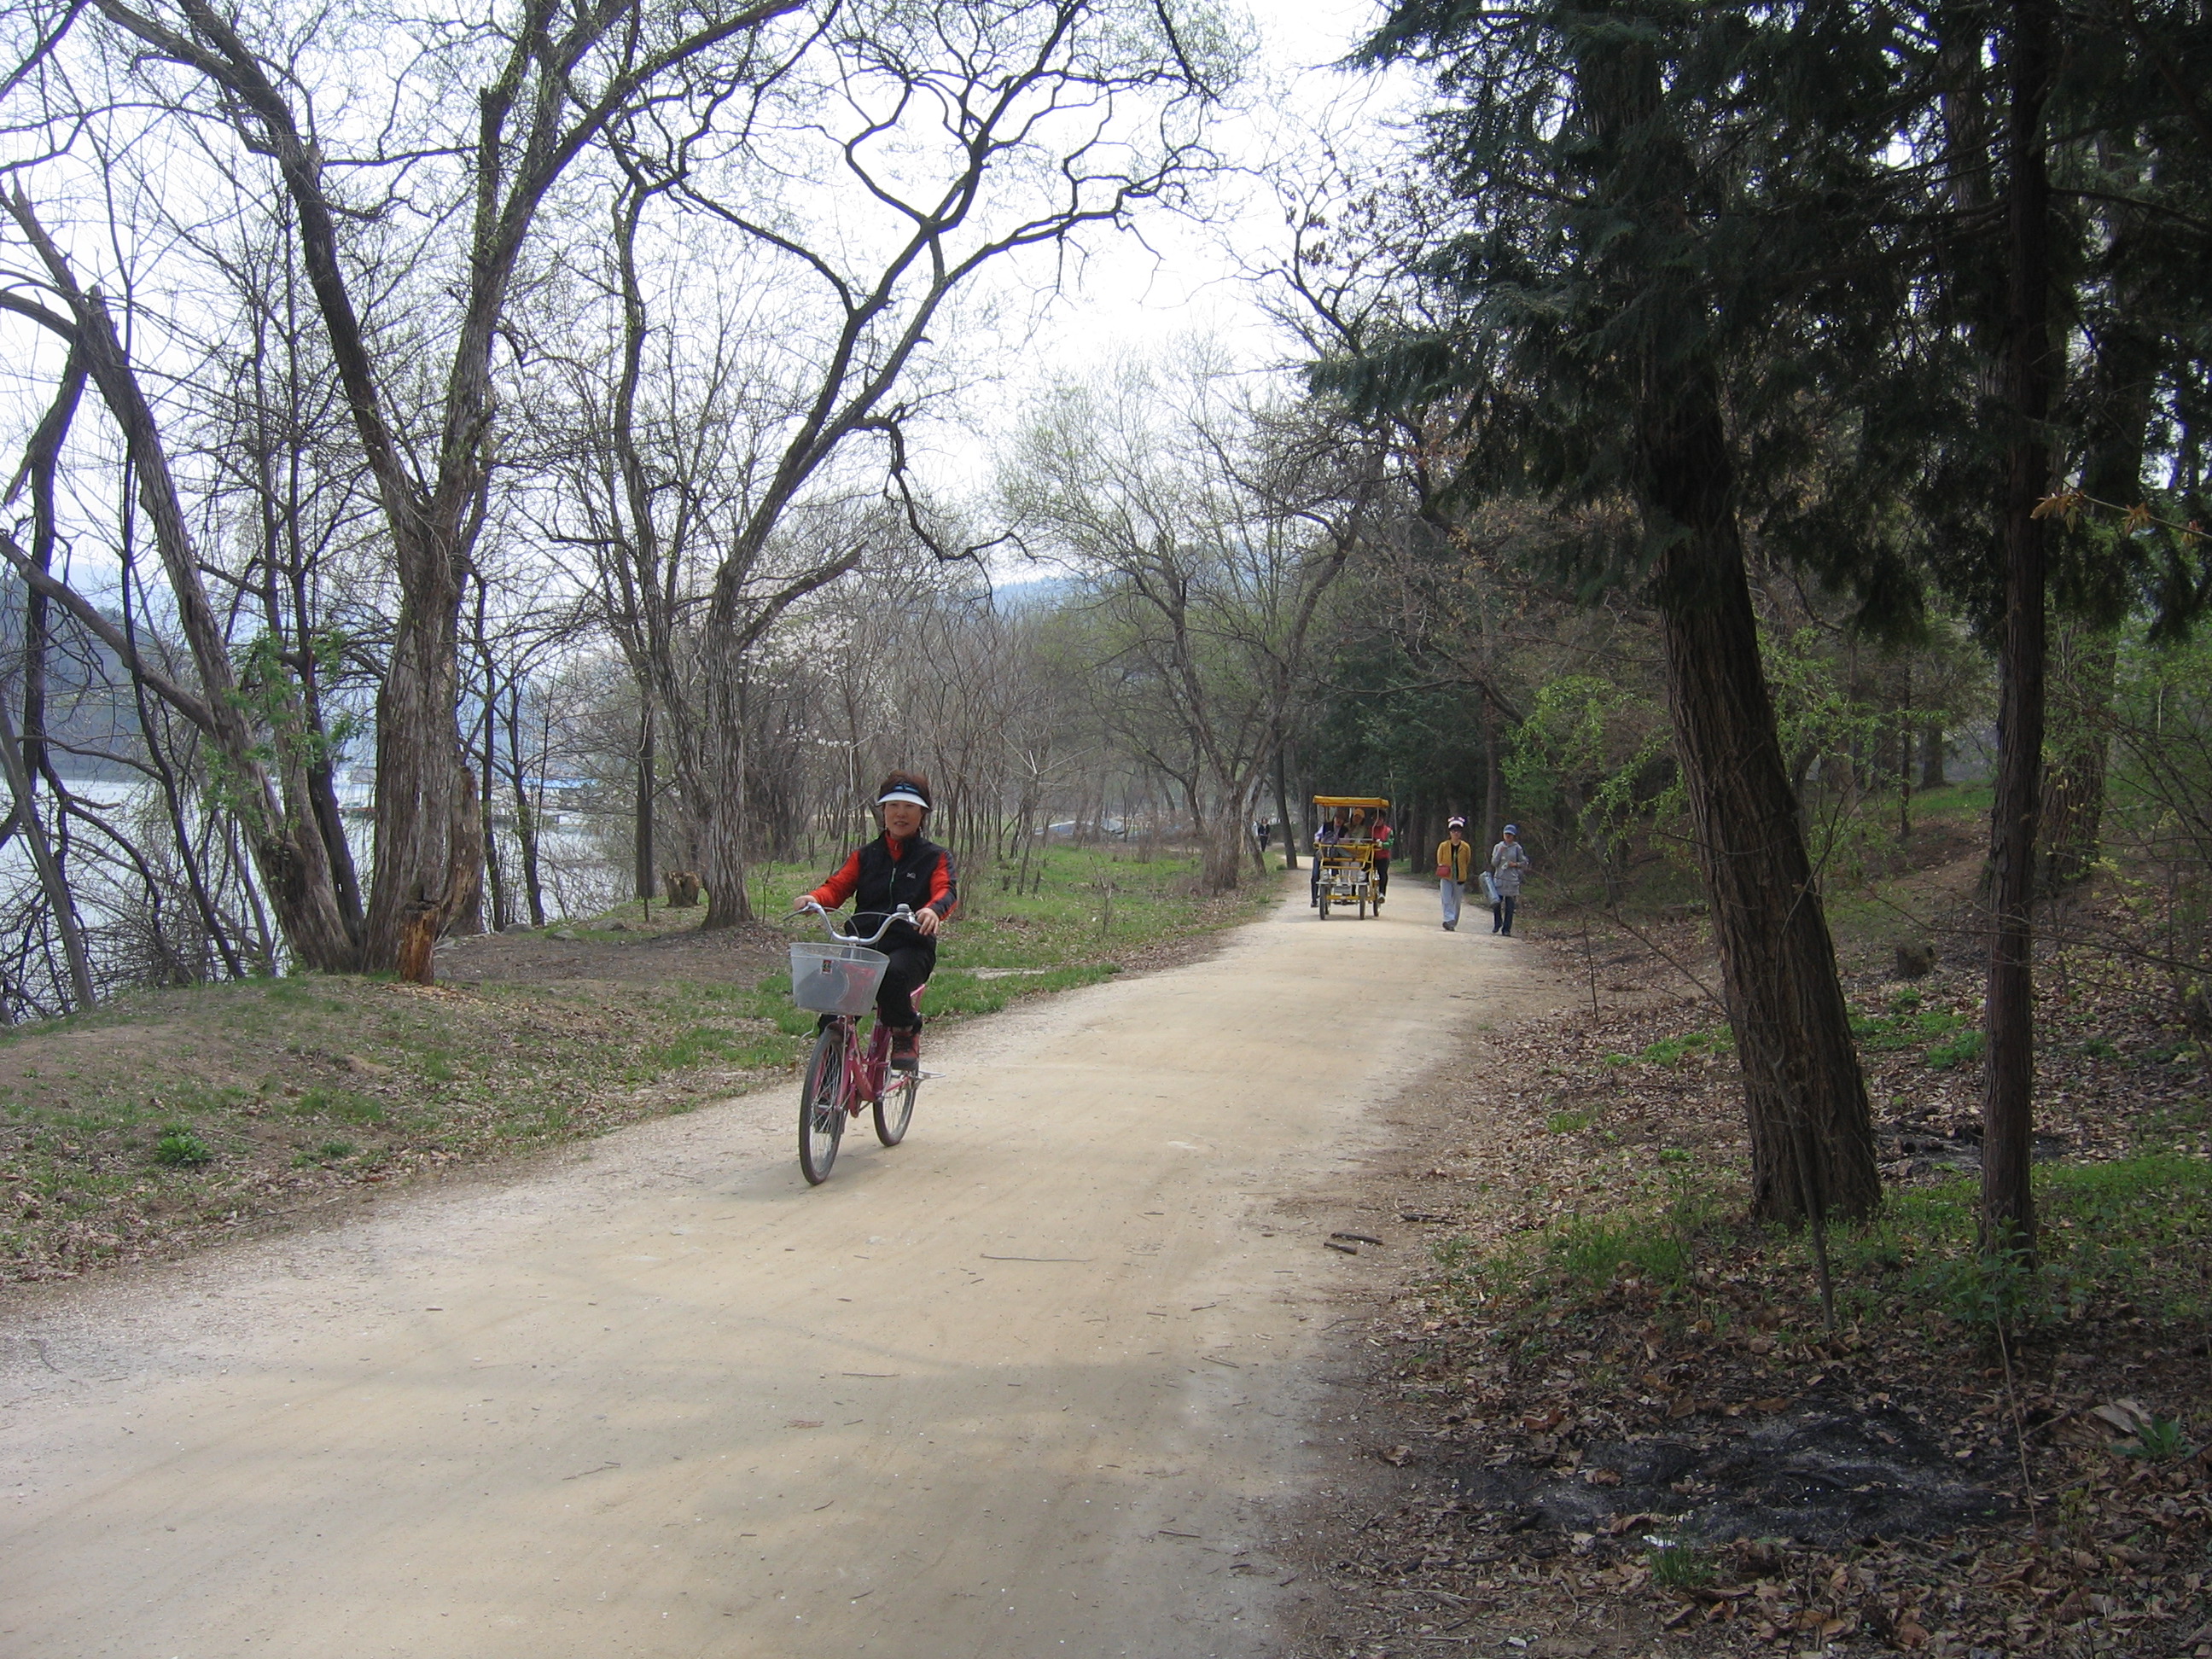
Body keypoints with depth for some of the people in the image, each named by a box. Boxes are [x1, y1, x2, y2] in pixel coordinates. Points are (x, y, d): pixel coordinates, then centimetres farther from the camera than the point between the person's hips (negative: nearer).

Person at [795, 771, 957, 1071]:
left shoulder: (935, 858, 11)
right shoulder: (866, 856, 21)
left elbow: (946, 891, -8)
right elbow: (838, 886, 9)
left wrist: (933, 910, -34)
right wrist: (813, 898, -17)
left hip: (911, 945, -3)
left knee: (892, 973, -37)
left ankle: (906, 1034, -8)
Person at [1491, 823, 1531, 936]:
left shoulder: (1517, 848, 4)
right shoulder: (1498, 847, 9)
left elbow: (1524, 863, 9)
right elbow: (1494, 863, 3)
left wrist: (1515, 864, -8)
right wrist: (1500, 851, -9)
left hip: (1512, 880, -1)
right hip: (1499, 879, 1)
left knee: (1509, 906, -2)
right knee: (1496, 903, -4)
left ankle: (1506, 929, 5)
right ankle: (1497, 923, 21)